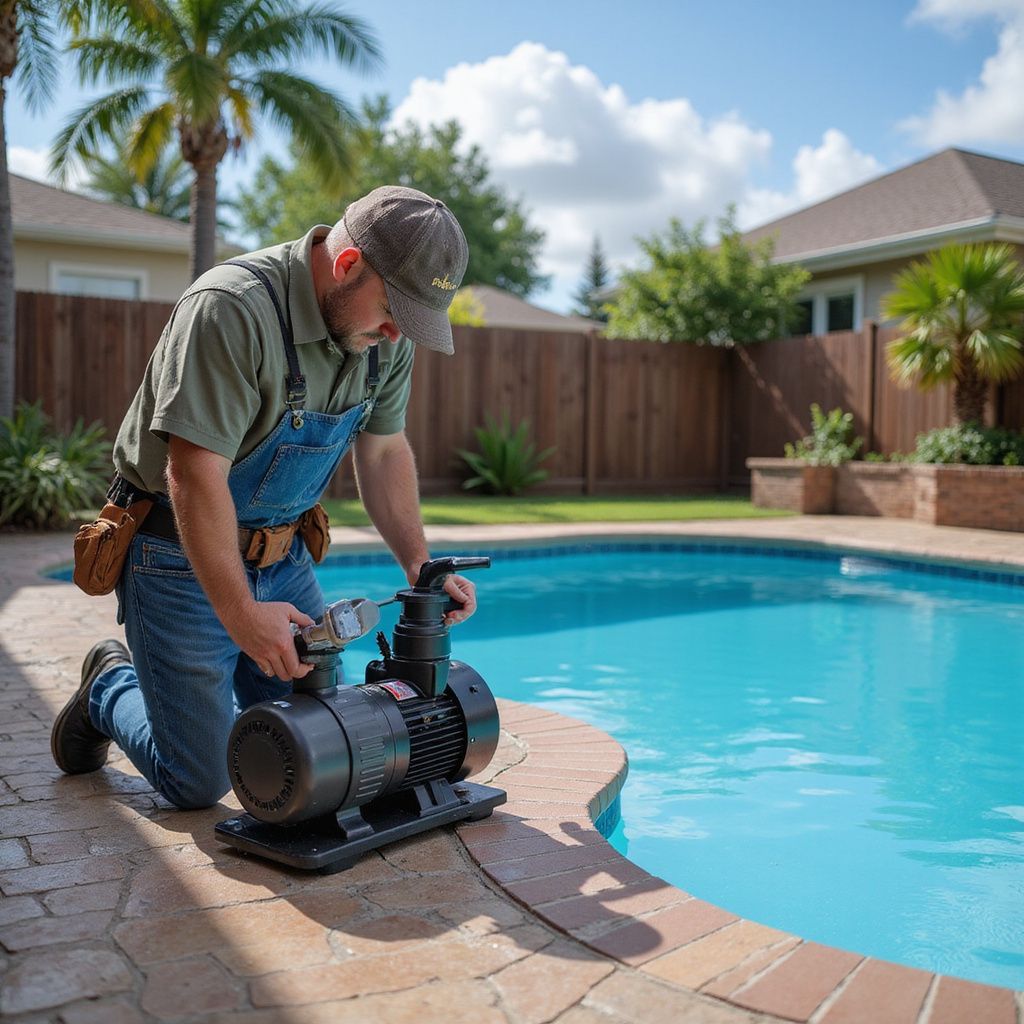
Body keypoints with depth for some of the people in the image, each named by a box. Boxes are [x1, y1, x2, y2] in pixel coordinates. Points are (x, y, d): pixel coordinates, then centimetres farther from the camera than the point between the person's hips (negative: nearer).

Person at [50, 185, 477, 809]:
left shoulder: (387, 333, -3)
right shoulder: (232, 310, -28)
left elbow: (384, 451, 6)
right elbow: (195, 475, -30)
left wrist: (419, 564, -4)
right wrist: (241, 612, -32)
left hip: (283, 555, 7)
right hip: (183, 555, -7)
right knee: (199, 782, -2)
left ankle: (212, 683, 33)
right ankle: (110, 690, 26)